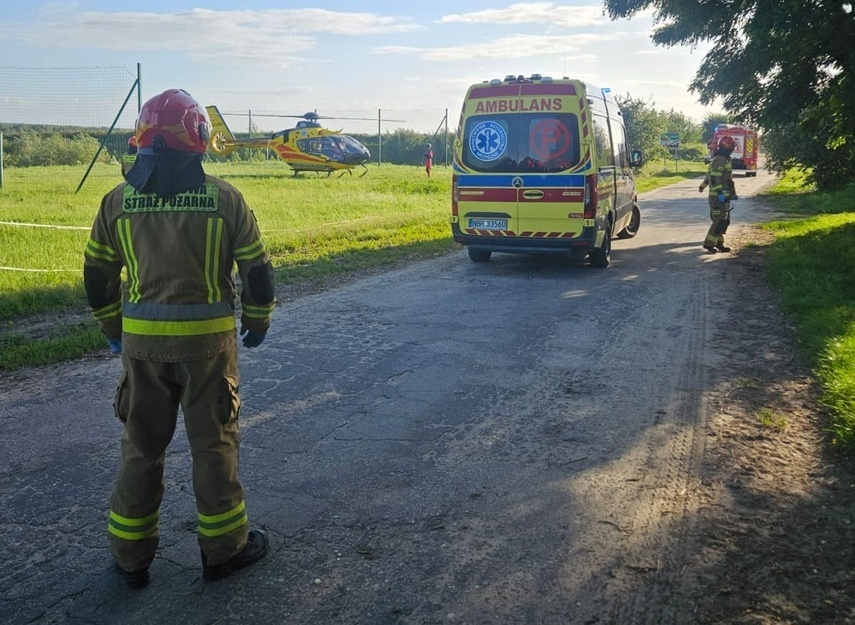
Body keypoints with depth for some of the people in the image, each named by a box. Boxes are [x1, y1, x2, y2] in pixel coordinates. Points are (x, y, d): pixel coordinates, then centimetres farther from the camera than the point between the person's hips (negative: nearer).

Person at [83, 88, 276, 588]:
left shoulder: (119, 200, 1)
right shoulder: (224, 197, -7)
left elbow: (97, 275, 7)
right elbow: (257, 268, -3)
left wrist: (113, 329, 22)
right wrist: (258, 321, 12)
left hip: (141, 341, 3)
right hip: (208, 339, -2)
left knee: (141, 446, 16)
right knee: (214, 443, 11)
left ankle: (131, 556, 27)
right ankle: (224, 548, 23)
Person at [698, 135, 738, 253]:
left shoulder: (724, 159, 17)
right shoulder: (719, 160, -15)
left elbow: (710, 174, 27)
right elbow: (715, 178, -23)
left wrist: (703, 186, 38)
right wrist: (720, 193, -29)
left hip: (724, 196, 10)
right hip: (718, 196, -10)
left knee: (725, 221, 12)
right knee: (720, 221, -10)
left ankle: (719, 243, 17)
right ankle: (709, 244, -6)